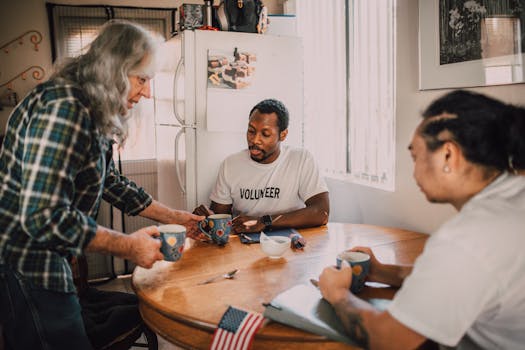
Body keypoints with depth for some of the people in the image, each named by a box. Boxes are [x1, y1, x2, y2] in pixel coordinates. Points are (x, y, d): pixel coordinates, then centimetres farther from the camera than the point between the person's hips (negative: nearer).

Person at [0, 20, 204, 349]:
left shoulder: (95, 113, 7)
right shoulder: (64, 109, -25)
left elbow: (110, 181, 18)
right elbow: (43, 217, -31)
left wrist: (176, 217, 17)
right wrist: (128, 245, -21)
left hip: (46, 259, 10)